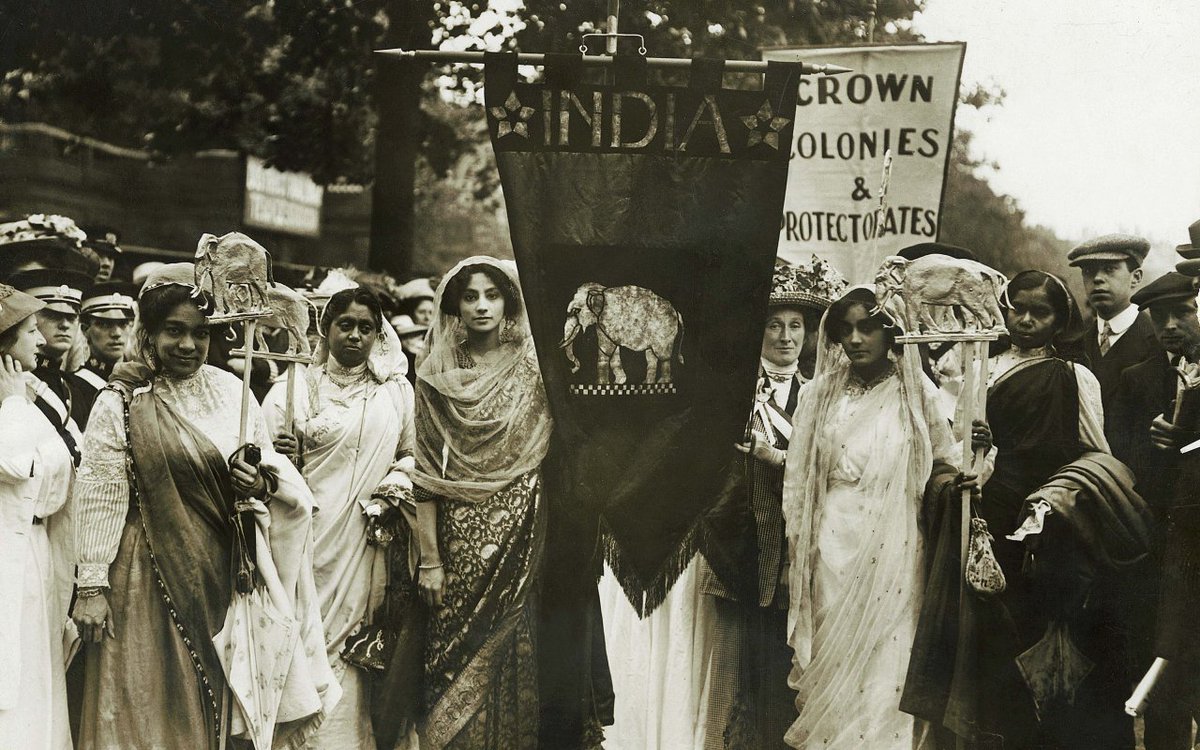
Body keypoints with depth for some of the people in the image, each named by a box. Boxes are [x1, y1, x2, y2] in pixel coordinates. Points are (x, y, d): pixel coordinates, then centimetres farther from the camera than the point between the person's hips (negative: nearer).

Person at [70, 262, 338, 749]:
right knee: (152, 708, 2)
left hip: (225, 575, 4)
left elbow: (279, 471, 12)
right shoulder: (120, 404, -5)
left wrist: (262, 482, -11)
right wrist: (92, 586, -11)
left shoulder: (231, 391, 6)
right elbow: (98, 498, -8)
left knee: (216, 706, 10)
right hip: (151, 577, -4)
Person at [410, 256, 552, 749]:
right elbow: (426, 475, 0)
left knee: (513, 659, 1)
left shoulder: (534, 369, 4)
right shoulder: (436, 376, 3)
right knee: (456, 653, 2)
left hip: (521, 539, 0)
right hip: (460, 537, 0)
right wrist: (429, 559, -5)